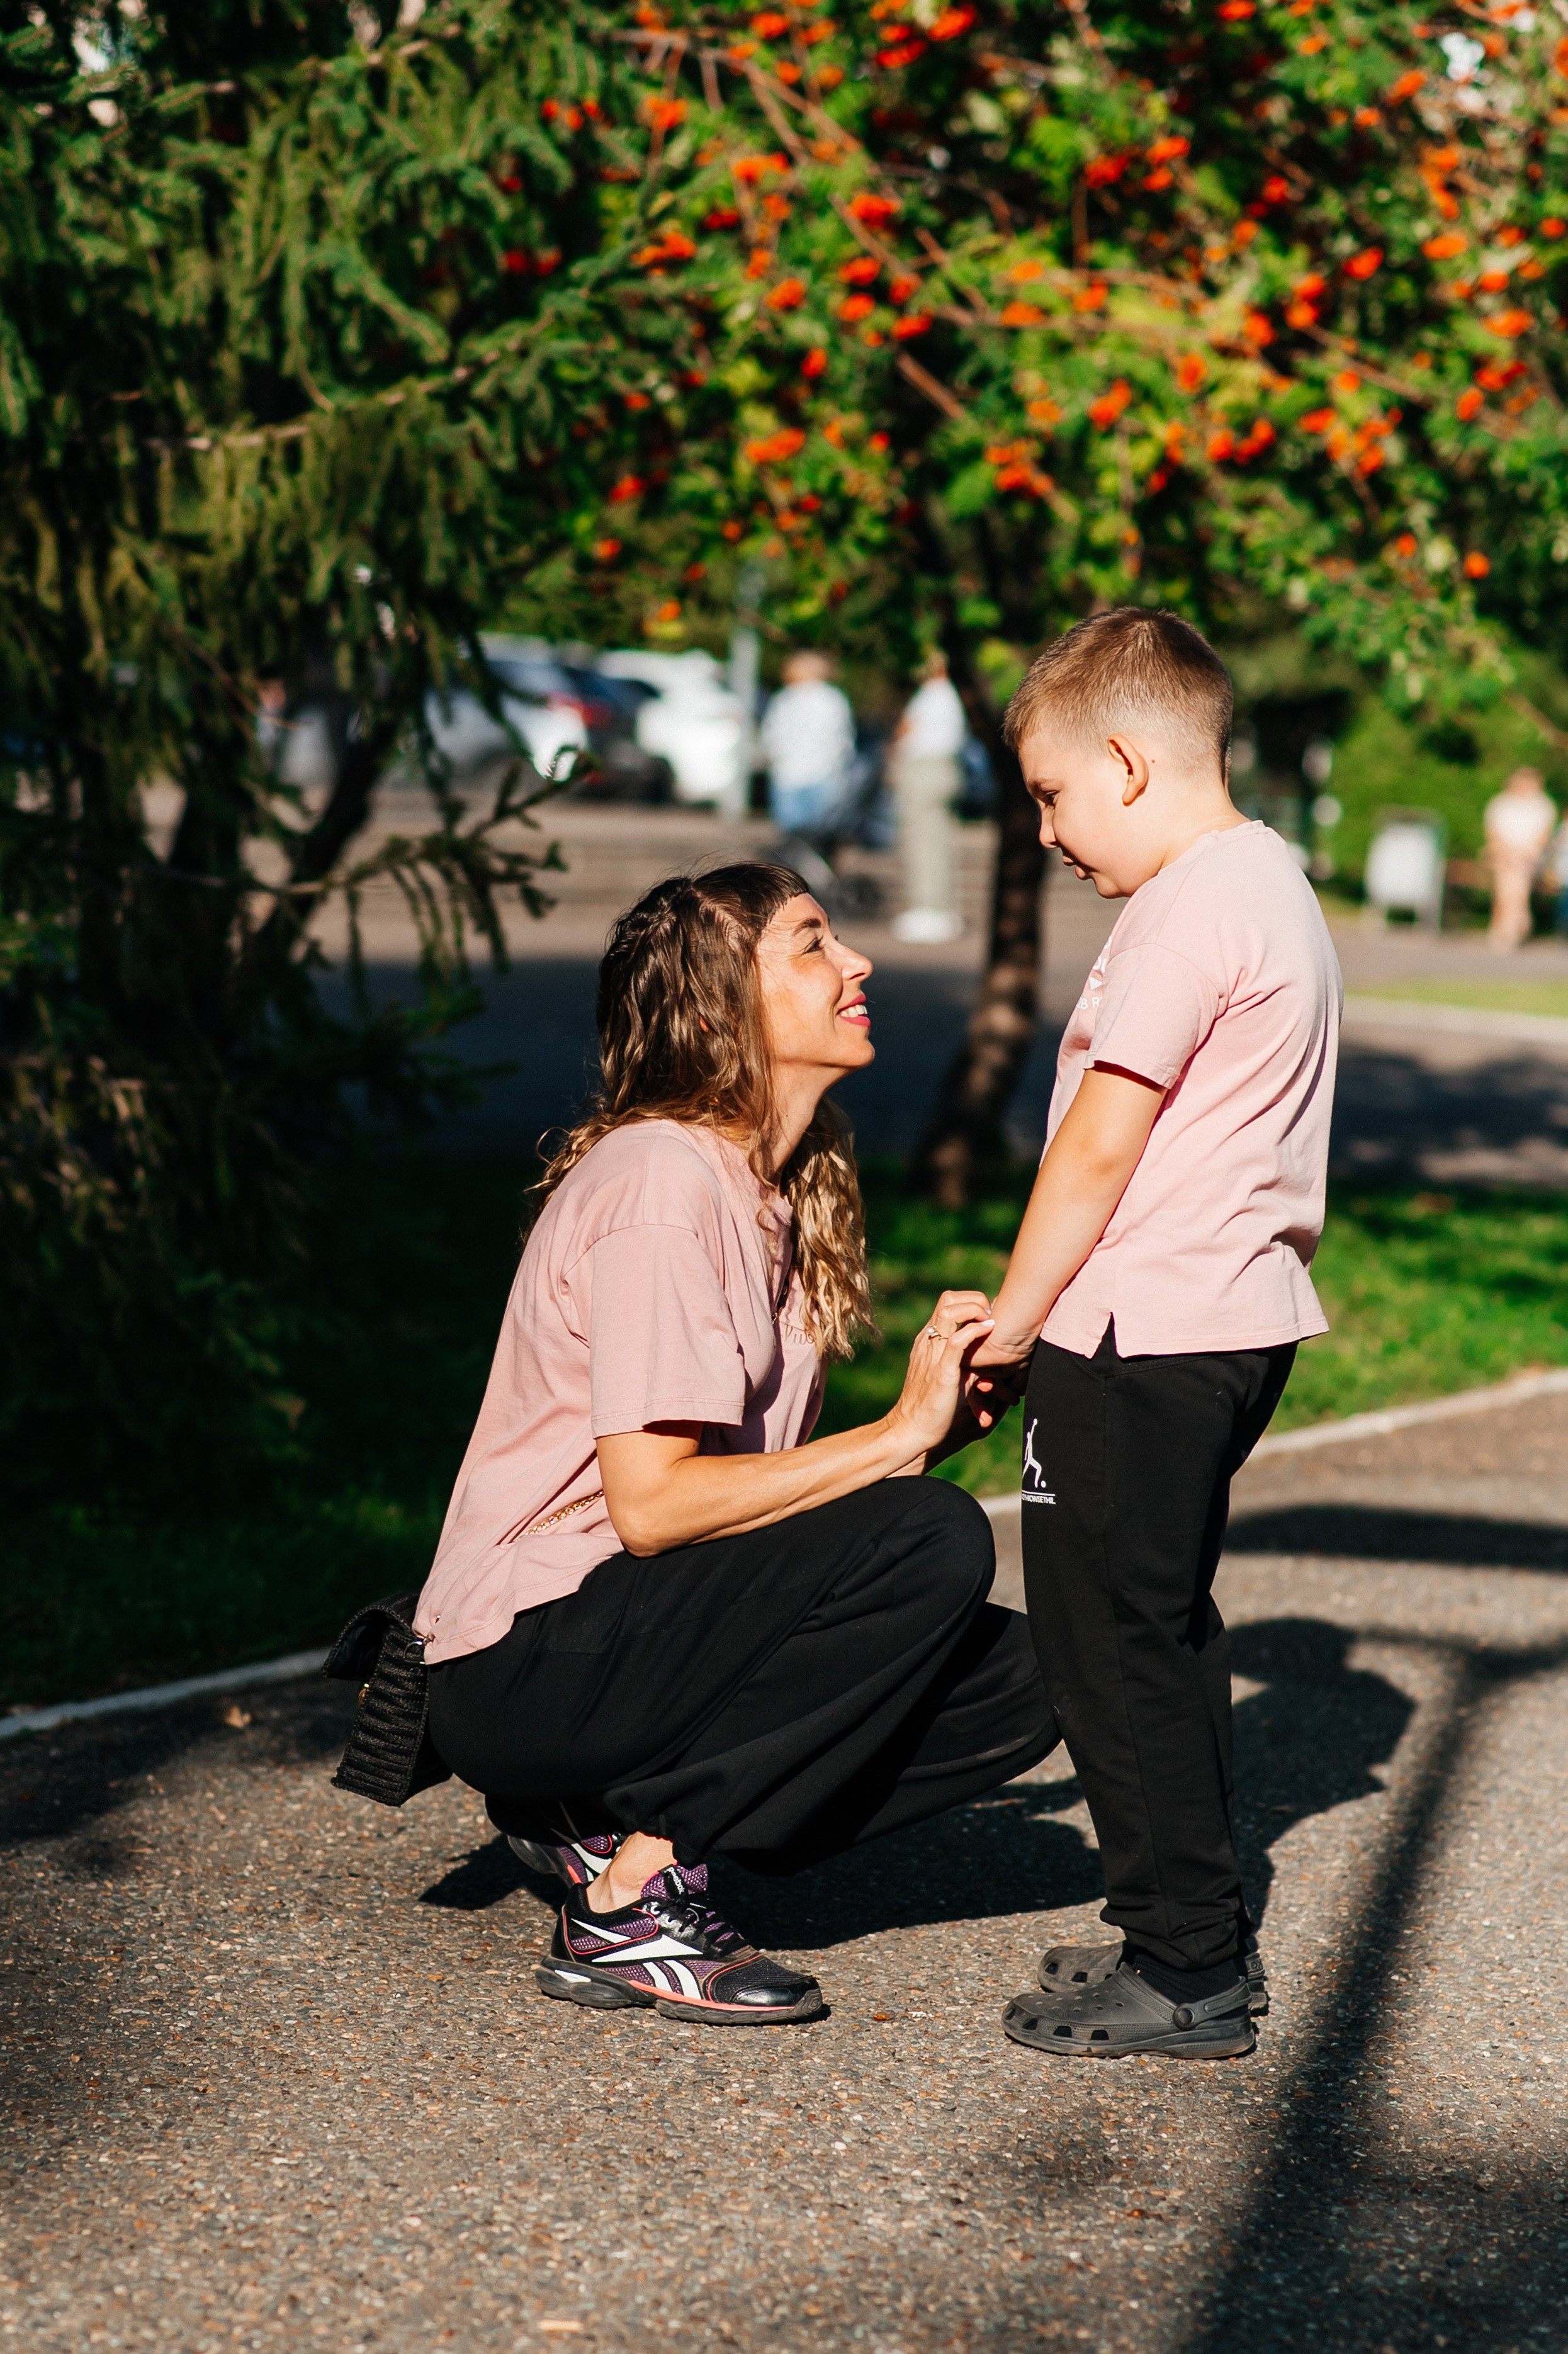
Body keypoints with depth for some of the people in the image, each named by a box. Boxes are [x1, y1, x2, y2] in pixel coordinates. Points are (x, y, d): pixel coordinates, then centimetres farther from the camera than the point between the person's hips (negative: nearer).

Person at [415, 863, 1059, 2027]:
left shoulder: (776, 1185, 11)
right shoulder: (662, 1182, -17)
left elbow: (757, 1483, 8)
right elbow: (652, 1503, -24)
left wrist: (950, 1409, -7)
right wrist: (899, 1437, -19)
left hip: (643, 1628, 9)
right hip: (524, 1665, -9)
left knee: (1017, 1682, -2)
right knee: (931, 1540, -24)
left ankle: (615, 1821, 3)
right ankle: (632, 1903, -16)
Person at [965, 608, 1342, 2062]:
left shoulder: (1191, 907, -17)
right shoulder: (1273, 884, 15)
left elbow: (1103, 1139, -18)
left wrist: (1013, 1316, -8)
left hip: (1142, 1335, -11)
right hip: (1236, 1318, 11)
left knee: (1113, 1642, -3)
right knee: (1163, 1628, 18)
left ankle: (1188, 1969, 3)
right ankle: (1196, 1939, 26)